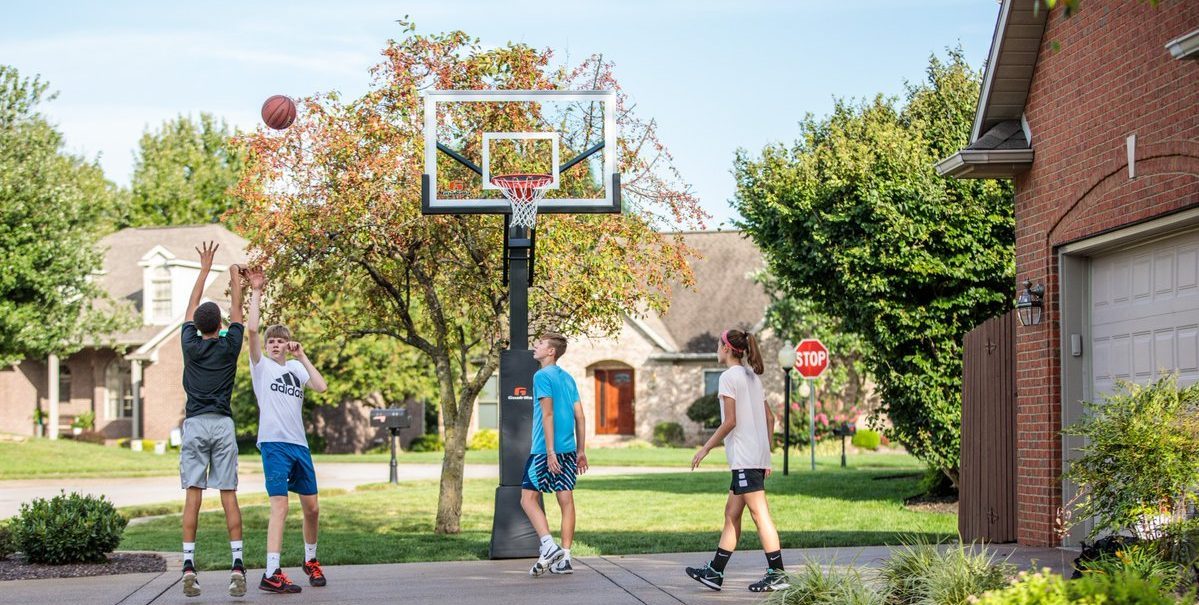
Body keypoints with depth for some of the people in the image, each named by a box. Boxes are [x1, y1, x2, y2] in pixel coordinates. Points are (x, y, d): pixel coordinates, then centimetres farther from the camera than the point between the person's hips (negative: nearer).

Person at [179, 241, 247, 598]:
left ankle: (189, 567, -8)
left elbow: (191, 307, 16)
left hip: (194, 425, 1)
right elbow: (237, 313, 16)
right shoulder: (229, 347, 0)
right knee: (228, 495, -2)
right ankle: (237, 565, -8)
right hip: (222, 425, -1)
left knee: (193, 495, -2)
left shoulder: (190, 346, 3)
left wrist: (204, 269, 25)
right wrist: (236, 281, 31)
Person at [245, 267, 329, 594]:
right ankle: (271, 574, -16)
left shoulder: (296, 368, 16)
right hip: (274, 443, -5)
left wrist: (302, 356, 2)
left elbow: (321, 386, 1)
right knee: (279, 506, -14)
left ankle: (311, 560, 32)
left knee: (312, 507, 12)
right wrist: (256, 291, -11)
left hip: (299, 444, 5)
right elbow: (252, 329, -11)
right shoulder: (261, 365, 3)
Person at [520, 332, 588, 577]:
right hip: (569, 450, 7)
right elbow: (579, 416, 13)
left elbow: (548, 414, -16)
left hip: (545, 449, -7)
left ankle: (549, 545, -15)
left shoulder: (542, 376, -8)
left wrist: (550, 452, -18)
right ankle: (564, 558, 6)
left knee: (528, 498, -1)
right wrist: (581, 451, 16)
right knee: (566, 501, 5)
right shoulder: (568, 378, 14)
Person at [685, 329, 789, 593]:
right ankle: (714, 573, 17)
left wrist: (705, 448, -8)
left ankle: (777, 574, -9)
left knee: (759, 514, -8)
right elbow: (770, 418, 17)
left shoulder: (729, 377, -9)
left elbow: (730, 421, -15)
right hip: (757, 456, 9)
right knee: (731, 512, 12)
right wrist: (766, 455, 21)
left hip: (745, 458, -9)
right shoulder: (753, 377, 17)